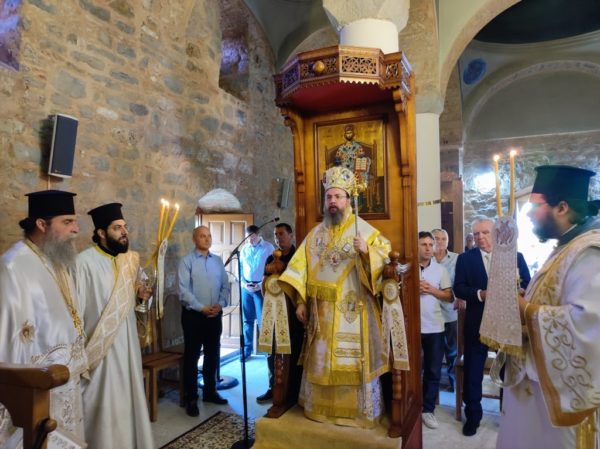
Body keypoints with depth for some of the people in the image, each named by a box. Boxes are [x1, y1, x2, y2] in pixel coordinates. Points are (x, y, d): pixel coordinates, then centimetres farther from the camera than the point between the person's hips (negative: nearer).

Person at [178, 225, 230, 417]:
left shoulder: (218, 261, 9)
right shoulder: (187, 261, -5)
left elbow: (225, 286, 8)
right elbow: (184, 290, -12)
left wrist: (220, 304, -8)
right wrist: (202, 308, -17)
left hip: (215, 315, 5)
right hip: (193, 315, -5)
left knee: (213, 355, 14)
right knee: (191, 357, 4)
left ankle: (210, 392, 30)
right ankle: (191, 399, 15)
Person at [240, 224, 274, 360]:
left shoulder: (269, 248, -4)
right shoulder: (244, 249, 10)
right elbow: (239, 269, 12)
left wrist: (262, 284, -14)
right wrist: (244, 283, -3)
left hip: (261, 287, -4)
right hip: (246, 287, 4)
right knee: (247, 320, 11)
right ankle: (246, 349, 20)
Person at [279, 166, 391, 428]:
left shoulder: (364, 230, -2)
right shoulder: (315, 233, 9)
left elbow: (386, 256, -8)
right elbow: (302, 268, 7)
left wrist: (366, 251, -27)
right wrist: (301, 301, 0)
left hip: (353, 310, -4)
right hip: (322, 311, 4)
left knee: (354, 359, 3)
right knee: (320, 359, 13)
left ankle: (361, 412, 20)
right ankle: (321, 407, 29)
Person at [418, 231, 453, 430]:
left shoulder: (440, 270, 4)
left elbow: (449, 297, 4)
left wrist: (432, 290, -12)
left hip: (434, 327, 2)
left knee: (433, 371, 10)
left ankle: (428, 409, 24)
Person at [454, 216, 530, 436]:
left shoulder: (516, 256, 2)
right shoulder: (465, 258, 1)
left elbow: (528, 286, -2)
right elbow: (458, 288, -6)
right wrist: (481, 294, -23)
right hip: (477, 323, 0)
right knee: (473, 372, 8)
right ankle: (473, 416, 25)